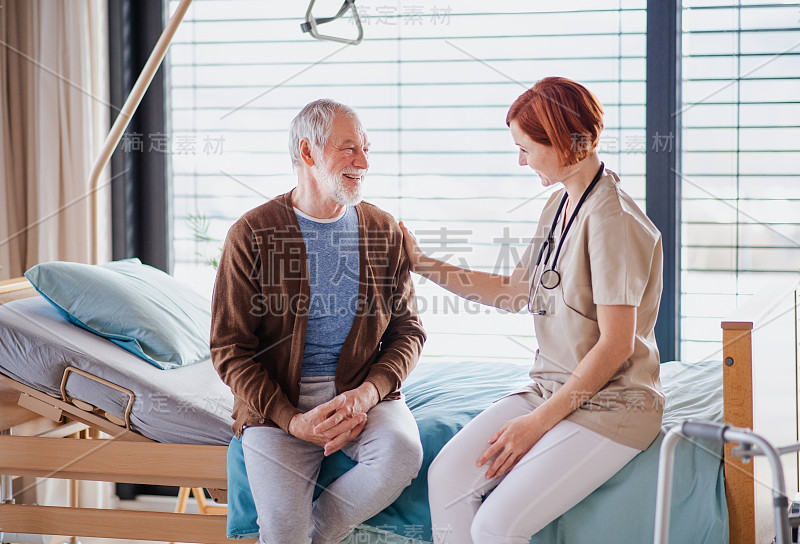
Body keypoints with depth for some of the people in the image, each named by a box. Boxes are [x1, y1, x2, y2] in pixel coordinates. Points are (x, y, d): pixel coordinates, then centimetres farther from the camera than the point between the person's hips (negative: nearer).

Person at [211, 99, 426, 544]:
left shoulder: (384, 230, 6)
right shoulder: (251, 235, -4)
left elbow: (408, 328, 8)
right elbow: (230, 349, -4)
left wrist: (367, 393, -12)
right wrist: (292, 420, -16)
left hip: (365, 390, 3)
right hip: (276, 401, -2)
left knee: (403, 453, -29)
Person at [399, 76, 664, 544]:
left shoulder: (613, 220, -18)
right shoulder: (558, 206, 10)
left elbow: (615, 347, -19)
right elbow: (515, 292, 21)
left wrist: (538, 422, -16)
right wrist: (424, 264, 18)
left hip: (612, 406, -8)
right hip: (552, 390, 8)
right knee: (447, 477, -11)